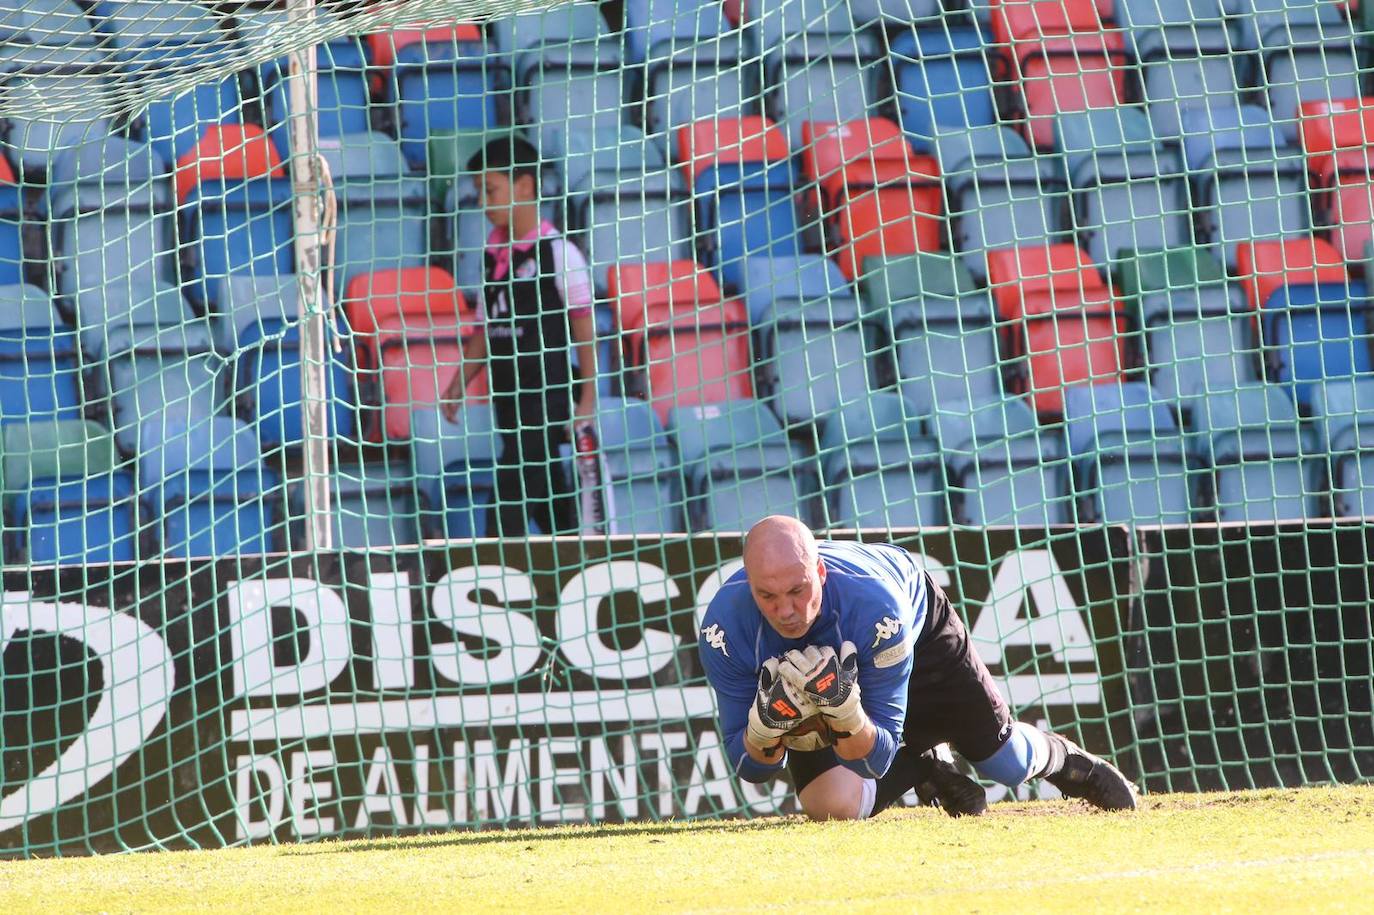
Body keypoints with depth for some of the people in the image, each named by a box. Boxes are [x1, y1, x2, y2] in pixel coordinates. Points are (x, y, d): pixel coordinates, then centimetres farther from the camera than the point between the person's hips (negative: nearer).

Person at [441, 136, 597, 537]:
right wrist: (460, 383, 7)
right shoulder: (496, 258, 12)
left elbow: (583, 326, -7)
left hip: (546, 395, -7)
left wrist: (587, 399, -10)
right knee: (548, 495, 12)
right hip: (507, 396, 7)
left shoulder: (558, 252, -7)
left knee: (513, 495, -15)